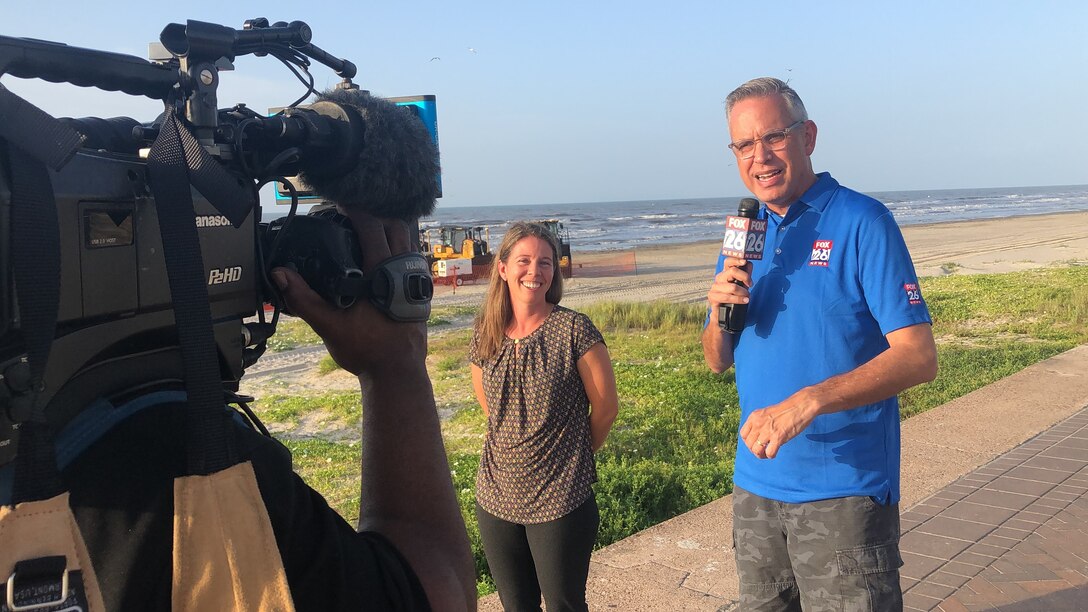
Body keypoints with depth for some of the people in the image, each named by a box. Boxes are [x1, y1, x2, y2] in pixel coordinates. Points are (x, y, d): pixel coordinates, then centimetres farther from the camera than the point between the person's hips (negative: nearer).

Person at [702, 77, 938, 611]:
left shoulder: (862, 222, -9)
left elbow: (918, 358, -17)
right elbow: (718, 362, 11)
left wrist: (808, 401, -29)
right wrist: (719, 312, -11)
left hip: (843, 488, -5)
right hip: (756, 482, 6)